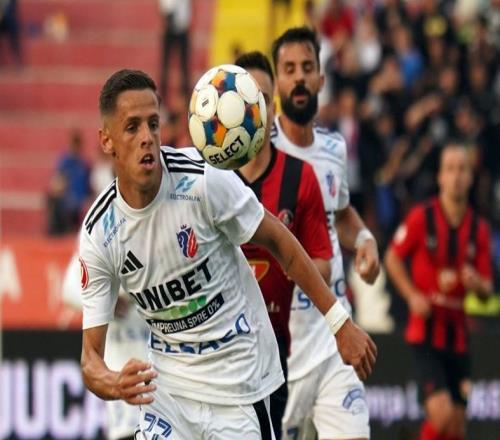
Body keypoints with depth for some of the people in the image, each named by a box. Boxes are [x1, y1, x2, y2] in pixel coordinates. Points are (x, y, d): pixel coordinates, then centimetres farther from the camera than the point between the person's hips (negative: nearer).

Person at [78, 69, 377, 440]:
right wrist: (114, 384, -31)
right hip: (167, 385, 2)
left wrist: (340, 323, -4)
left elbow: (278, 242, -4)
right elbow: (91, 353, -8)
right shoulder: (98, 234, -10)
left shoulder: (204, 181, -18)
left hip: (240, 381, -2)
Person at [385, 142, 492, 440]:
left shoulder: (479, 229, 4)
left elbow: (487, 289, 9)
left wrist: (477, 283, -15)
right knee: (441, 415, -19)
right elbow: (393, 258, 6)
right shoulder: (421, 217, -5)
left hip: (458, 334, 4)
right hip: (426, 331, -4)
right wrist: (412, 295, -8)